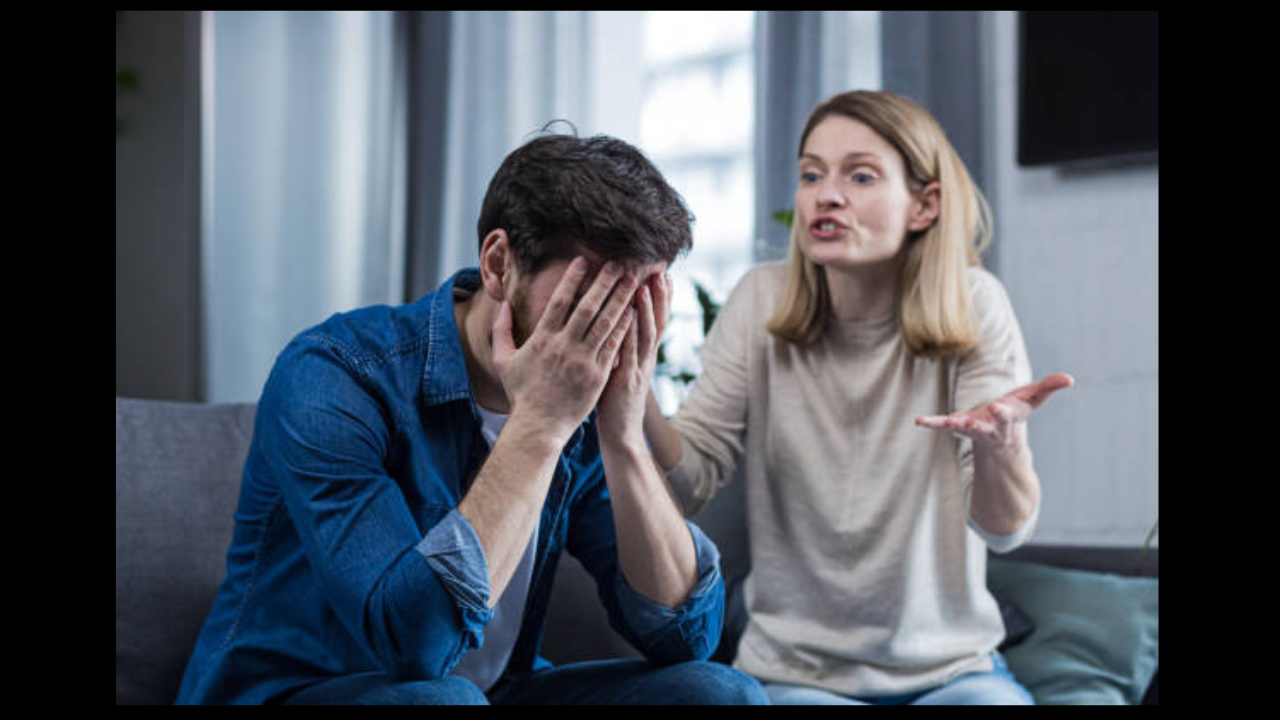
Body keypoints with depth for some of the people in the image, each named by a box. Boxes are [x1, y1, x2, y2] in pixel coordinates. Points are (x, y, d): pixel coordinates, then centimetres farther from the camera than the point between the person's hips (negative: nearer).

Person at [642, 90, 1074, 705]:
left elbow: (1004, 528, -13)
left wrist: (1000, 443, -35)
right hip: (792, 671, -1)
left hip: (950, 668, 1)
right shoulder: (762, 302, -4)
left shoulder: (972, 305, -8)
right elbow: (691, 484, -8)